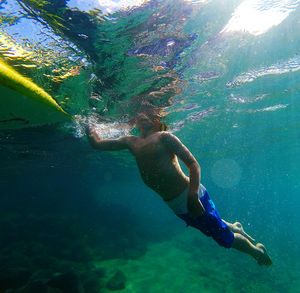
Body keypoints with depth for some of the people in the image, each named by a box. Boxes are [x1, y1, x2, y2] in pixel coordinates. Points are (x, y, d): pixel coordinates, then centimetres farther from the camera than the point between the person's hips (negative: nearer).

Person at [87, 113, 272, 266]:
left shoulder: (164, 137, -10)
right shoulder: (131, 142, 7)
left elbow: (194, 164, -15)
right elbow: (97, 143, 12)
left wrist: (193, 195, -26)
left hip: (191, 197, -5)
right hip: (175, 206, 5)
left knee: (225, 238, 7)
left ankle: (257, 251, 35)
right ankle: (235, 228, 52)